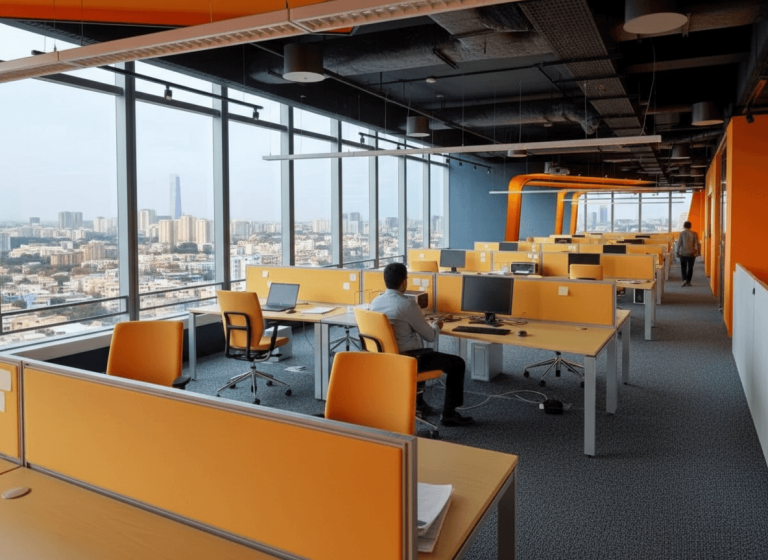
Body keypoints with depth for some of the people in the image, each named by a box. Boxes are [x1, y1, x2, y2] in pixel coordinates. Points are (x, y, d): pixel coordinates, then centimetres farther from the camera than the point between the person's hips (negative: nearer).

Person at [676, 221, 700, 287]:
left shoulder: (681, 233, -6)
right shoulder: (694, 234, -3)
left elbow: (679, 243, -5)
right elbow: (697, 243, -4)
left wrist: (678, 252, 3)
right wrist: (697, 252, 4)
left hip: (683, 253, -1)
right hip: (691, 253, 1)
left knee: (683, 267, 9)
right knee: (690, 268, 9)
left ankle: (684, 279, -9)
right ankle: (688, 281, 11)